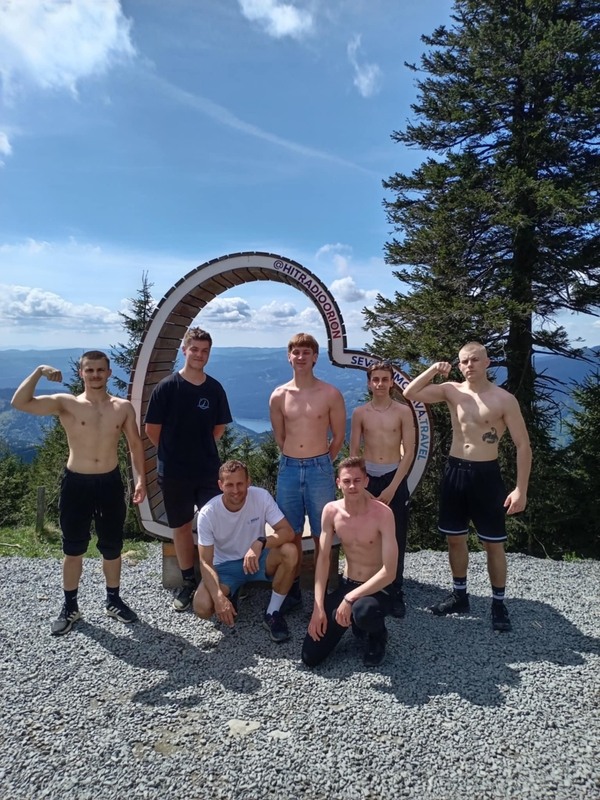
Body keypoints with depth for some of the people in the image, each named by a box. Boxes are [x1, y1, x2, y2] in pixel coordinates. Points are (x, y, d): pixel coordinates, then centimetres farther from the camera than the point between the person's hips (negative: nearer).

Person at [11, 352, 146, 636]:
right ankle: (70, 607, 30)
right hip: (76, 484, -1)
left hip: (110, 483, 2)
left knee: (112, 547, 13)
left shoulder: (123, 407, 0)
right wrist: (39, 372, -26)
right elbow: (20, 402, -17)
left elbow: (135, 444, 7)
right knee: (73, 549, 11)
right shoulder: (66, 404, -6)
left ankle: (113, 600, 33)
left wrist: (140, 478, 0)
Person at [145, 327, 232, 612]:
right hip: (174, 472, -2)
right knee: (182, 526, 12)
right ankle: (188, 582, 27)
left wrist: (201, 449, 9)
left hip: (209, 470, 2)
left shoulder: (215, 389, 0)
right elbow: (152, 429, -4)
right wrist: (172, 452, 5)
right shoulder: (167, 386, -9)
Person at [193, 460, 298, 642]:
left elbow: (288, 532, -24)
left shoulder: (261, 497, -21)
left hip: (257, 559, 1)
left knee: (290, 552, -31)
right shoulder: (208, 513, -22)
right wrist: (219, 597, -34)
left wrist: (260, 543, -43)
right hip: (225, 566, 0)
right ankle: (231, 594, 11)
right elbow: (205, 562, -19)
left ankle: (272, 613, -10)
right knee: (202, 607, -26)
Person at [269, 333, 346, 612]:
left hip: (320, 470, -2)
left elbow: (339, 436, 5)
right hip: (288, 469, 2)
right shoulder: (278, 396, 2)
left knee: (322, 536, 6)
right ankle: (293, 591, 25)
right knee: (291, 535, 11)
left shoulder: (331, 394, -4)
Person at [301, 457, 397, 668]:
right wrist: (318, 607, -12)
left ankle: (378, 636, -2)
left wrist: (350, 598, -28)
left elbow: (389, 572, -25)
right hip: (346, 585, 4)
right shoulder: (331, 511, -9)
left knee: (363, 612, -41)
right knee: (310, 657, -2)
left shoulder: (382, 513, -23)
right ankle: (357, 623, 24)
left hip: (377, 588, -4)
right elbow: (323, 559, -5)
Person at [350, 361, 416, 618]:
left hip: (395, 478, -1)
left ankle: (396, 593, 16)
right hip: (367, 478, 1)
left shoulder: (403, 411, -2)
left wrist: (392, 487, -10)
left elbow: (409, 452, -5)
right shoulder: (360, 413, 2)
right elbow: (353, 452, 5)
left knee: (396, 538, 4)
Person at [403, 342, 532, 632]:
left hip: (486, 474, -3)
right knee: (455, 538, 14)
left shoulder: (504, 399, -9)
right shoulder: (451, 390, 2)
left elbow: (523, 446, -7)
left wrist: (520, 489, -12)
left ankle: (498, 603, 25)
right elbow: (409, 394, 0)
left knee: (493, 543, 6)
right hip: (454, 471, 4)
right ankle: (460, 595, 32)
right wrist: (433, 370, -9)